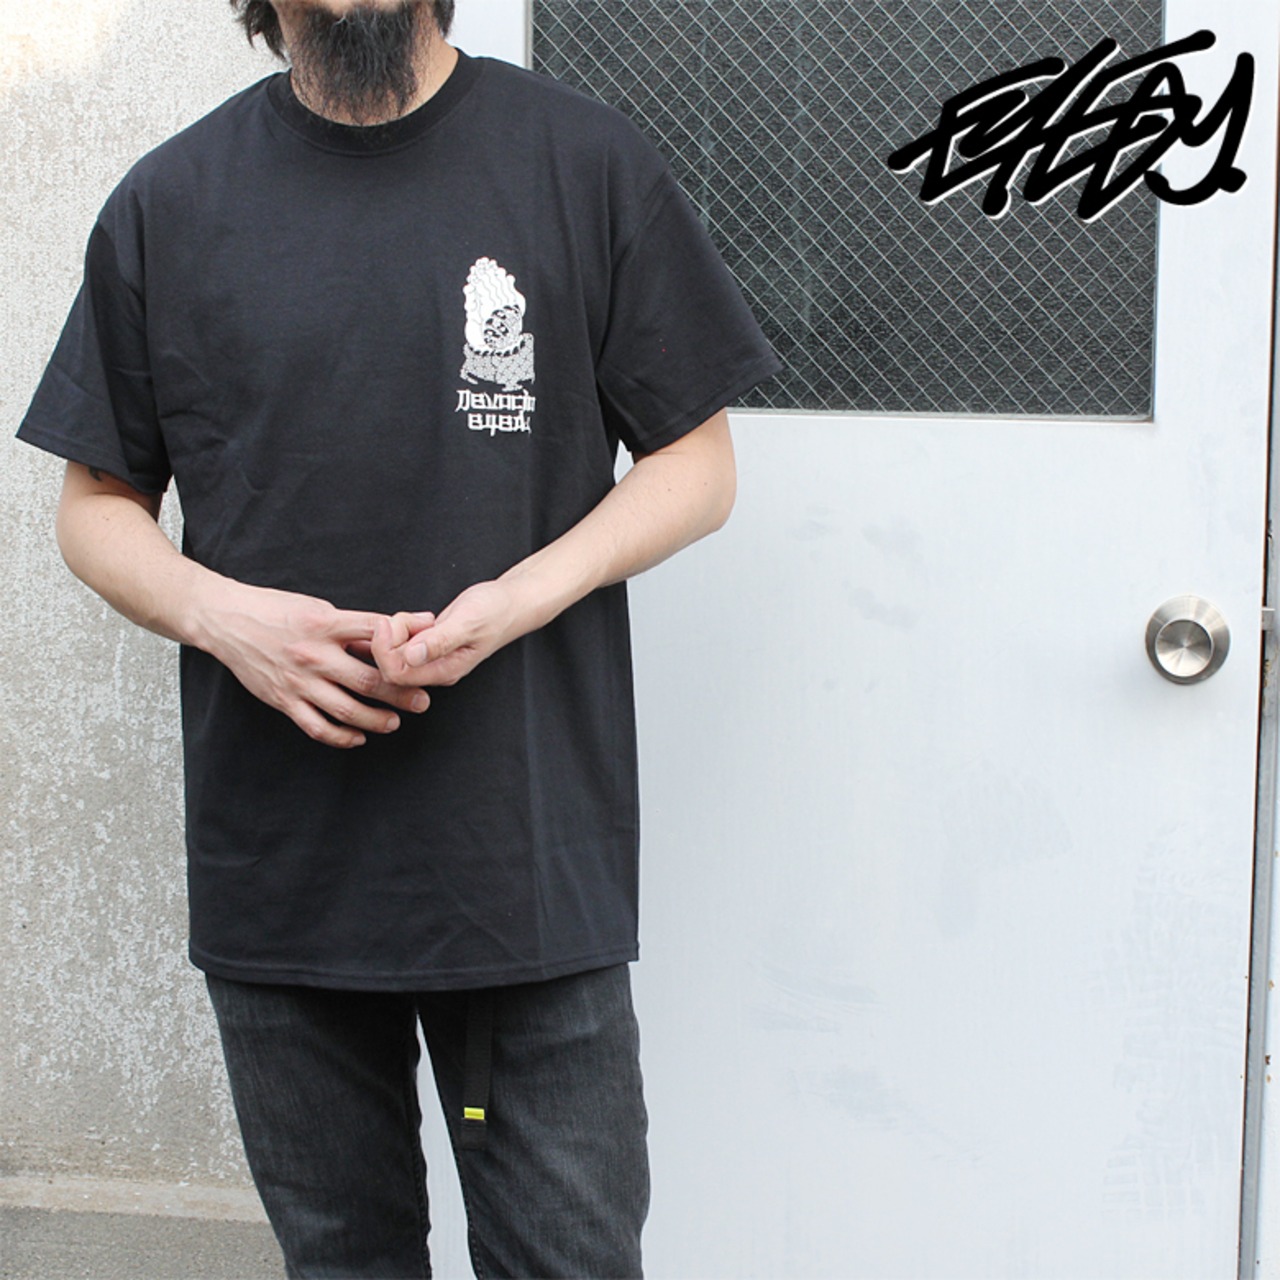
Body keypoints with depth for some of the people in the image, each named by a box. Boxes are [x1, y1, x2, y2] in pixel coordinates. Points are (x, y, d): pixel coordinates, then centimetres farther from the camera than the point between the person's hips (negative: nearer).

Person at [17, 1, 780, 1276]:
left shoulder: (585, 162, 0)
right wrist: (221, 614, -11)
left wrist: (514, 601, -14)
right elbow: (96, 504, 10)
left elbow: (697, 462, 3)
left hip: (529, 854, -2)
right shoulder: (167, 203, 5)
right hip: (274, 869, 2)